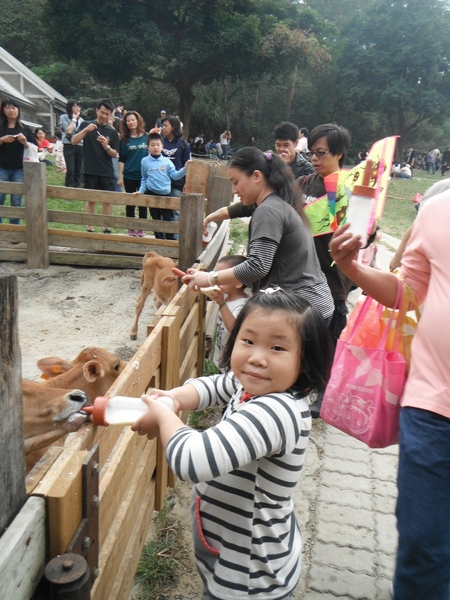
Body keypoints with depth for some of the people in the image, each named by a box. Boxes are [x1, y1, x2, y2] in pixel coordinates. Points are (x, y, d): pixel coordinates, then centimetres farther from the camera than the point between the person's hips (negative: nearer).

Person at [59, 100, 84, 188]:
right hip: (69, 146, -4)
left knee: (78, 170, 4)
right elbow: (68, 130, -9)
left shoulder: (81, 119, 14)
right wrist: (74, 119, -3)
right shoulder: (64, 117, 2)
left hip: (80, 147, 4)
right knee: (70, 170, -12)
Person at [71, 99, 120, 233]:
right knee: (91, 200, 3)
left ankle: (107, 228, 11)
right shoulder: (86, 124, 3)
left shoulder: (112, 132, 6)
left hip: (107, 172, 2)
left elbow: (115, 154, 4)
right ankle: (89, 229, 9)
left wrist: (106, 146, -15)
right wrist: (85, 130, -20)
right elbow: (74, 141, -7)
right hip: (90, 171, -1)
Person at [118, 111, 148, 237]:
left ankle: (141, 229, 13)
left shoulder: (147, 137, 2)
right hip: (129, 176, 0)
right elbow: (121, 159, 4)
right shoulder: (124, 139, 3)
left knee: (143, 203, 4)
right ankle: (131, 229, 14)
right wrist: (120, 176, -1)